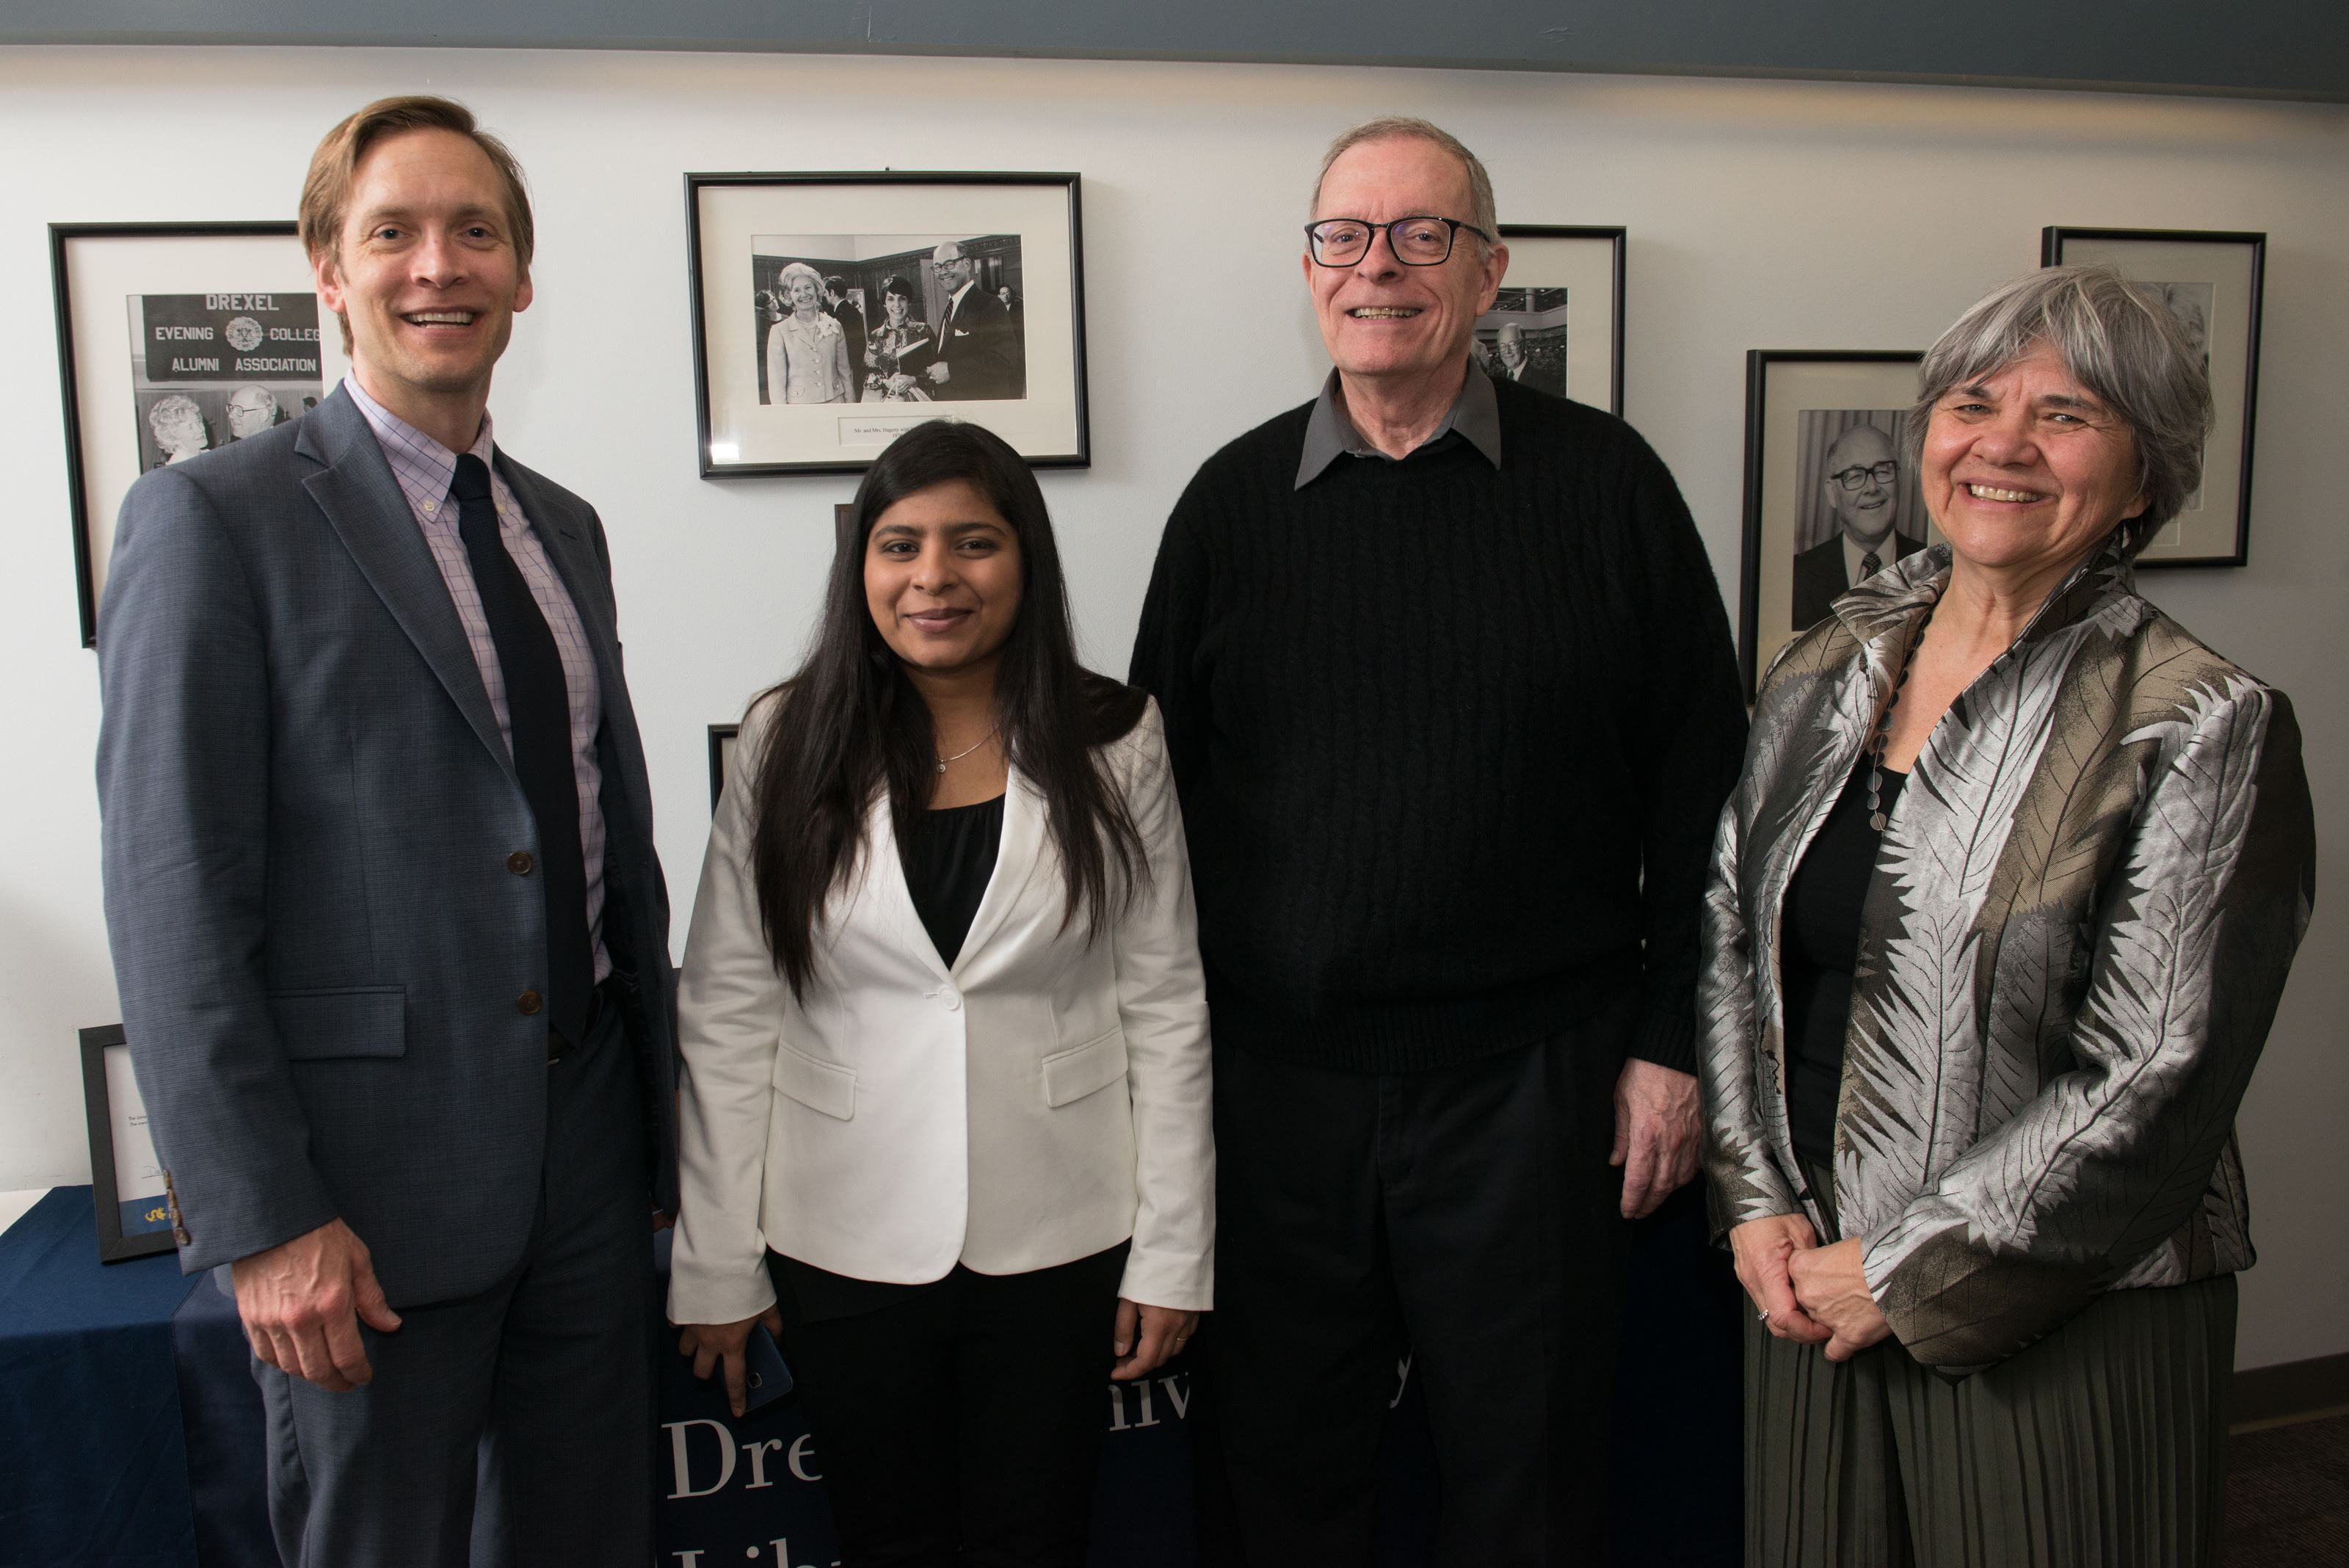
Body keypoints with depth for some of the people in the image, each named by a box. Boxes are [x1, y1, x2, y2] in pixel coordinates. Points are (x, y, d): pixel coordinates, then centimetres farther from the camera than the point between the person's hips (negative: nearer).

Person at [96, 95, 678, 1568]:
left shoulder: (566, 526, 11)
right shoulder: (216, 518, -8)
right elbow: (175, 901, -12)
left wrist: (665, 1105, 15)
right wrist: (259, 1223, -15)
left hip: (590, 1144, 6)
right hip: (374, 1167, -6)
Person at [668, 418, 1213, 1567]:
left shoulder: (1112, 744, -3)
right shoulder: (787, 743, -3)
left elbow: (1165, 1007, -1)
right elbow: (726, 1018, -1)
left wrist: (1173, 1252, -2)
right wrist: (717, 1264, -2)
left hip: (1056, 1241, 0)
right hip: (843, 1243, 1)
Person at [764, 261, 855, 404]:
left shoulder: (834, 326, 8)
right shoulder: (779, 332, 1)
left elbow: (845, 372, 11)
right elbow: (776, 383, 0)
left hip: (835, 403, 2)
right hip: (799, 408, -2)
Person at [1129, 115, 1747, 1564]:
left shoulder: (1605, 481, -1)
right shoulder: (1236, 498, 4)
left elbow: (1699, 782, 1)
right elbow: (1161, 785, 8)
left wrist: (1671, 1043, -1)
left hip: (1530, 1078, -1)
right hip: (1275, 1077, 2)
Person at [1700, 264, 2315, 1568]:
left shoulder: (2202, 727, -11)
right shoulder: (1821, 674, 4)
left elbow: (2154, 1083, -15)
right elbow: (1726, 938, 6)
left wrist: (1909, 1275, -13)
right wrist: (1758, 1202, -3)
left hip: (2057, 1325, -4)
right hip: (1806, 1289, 5)